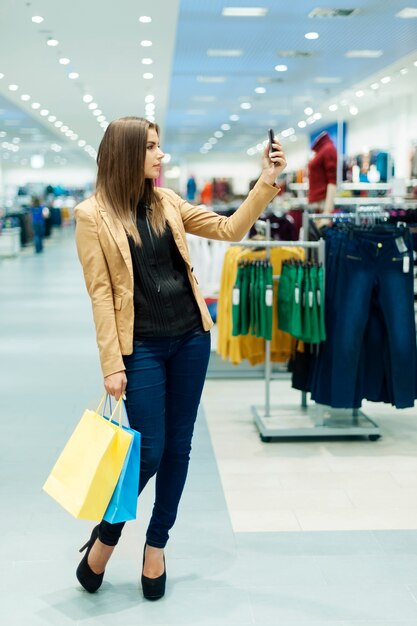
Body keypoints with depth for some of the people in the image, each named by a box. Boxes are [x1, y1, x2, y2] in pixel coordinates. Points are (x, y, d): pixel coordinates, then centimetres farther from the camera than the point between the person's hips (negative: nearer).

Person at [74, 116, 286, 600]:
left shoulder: (166, 202, 8)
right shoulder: (93, 214, -6)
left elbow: (230, 229, 8)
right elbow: (100, 292, -9)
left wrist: (266, 182, -2)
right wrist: (112, 365, -12)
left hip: (191, 336, 5)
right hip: (141, 346, -5)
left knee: (179, 446, 10)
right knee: (149, 451, -3)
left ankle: (156, 546, 27)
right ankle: (105, 536, 24)